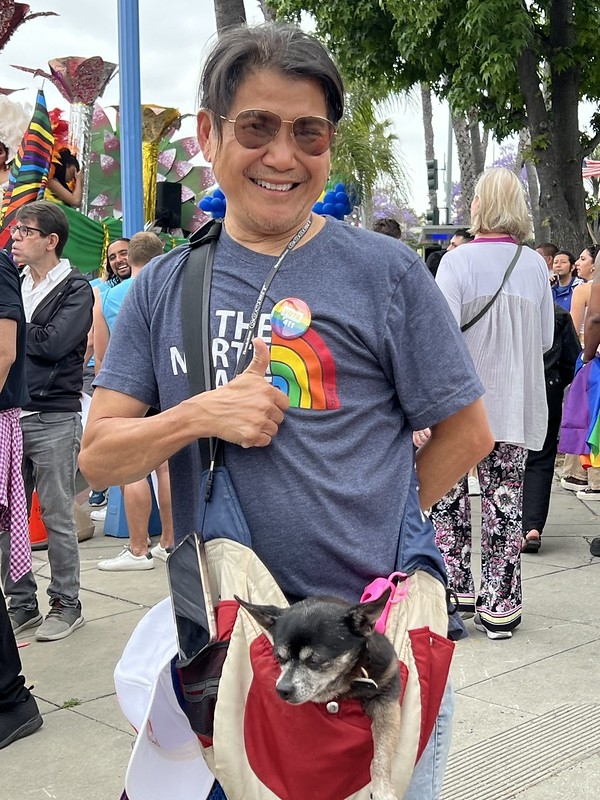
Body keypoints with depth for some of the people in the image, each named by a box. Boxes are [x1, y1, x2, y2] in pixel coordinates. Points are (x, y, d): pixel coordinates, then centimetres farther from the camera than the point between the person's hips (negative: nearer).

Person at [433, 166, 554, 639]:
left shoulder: (457, 262, -10)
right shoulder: (536, 265, 2)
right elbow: (546, 340, 8)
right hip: (514, 404, 3)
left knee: (449, 497, 10)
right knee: (504, 501, 7)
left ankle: (457, 592, 16)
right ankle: (501, 605, 11)